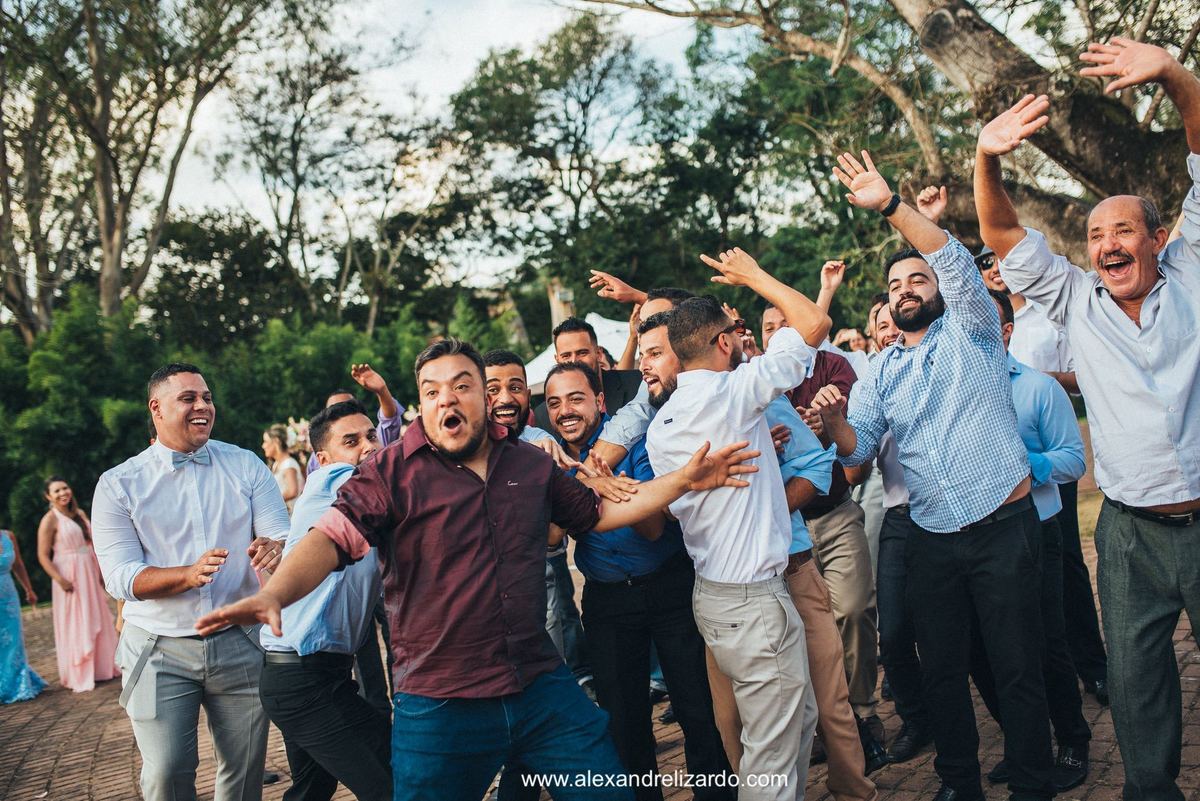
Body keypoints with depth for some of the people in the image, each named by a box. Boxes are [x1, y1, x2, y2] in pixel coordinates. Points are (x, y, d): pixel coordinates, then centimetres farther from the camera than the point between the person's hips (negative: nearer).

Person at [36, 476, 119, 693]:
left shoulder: (80, 513, 9)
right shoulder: (50, 520, -11)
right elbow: (43, 556, -14)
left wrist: (100, 569, 11)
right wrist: (59, 579, -23)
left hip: (89, 573, 7)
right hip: (69, 576, -7)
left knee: (97, 621, 13)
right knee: (74, 626, -1)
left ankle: (101, 667, 26)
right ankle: (78, 677, 7)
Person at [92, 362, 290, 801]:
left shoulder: (246, 465, 4)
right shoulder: (118, 484, -1)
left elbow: (283, 535, -1)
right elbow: (120, 577, -8)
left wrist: (273, 548, -26)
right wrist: (189, 574, -26)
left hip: (239, 644, 2)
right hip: (159, 651, -2)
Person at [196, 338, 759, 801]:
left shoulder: (531, 464, 8)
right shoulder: (391, 473, -6)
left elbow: (599, 513, 19)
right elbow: (332, 538, -19)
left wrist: (684, 481, 12)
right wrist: (274, 594, -37)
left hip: (543, 689, 4)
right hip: (438, 708, -3)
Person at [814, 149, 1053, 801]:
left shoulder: (969, 330, 3)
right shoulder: (880, 370, 12)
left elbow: (955, 261, -15)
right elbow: (857, 449, 4)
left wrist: (890, 205, -26)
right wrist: (834, 418, -19)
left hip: (1003, 527, -4)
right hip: (932, 539, 4)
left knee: (1017, 667, 1)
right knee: (941, 668, 11)